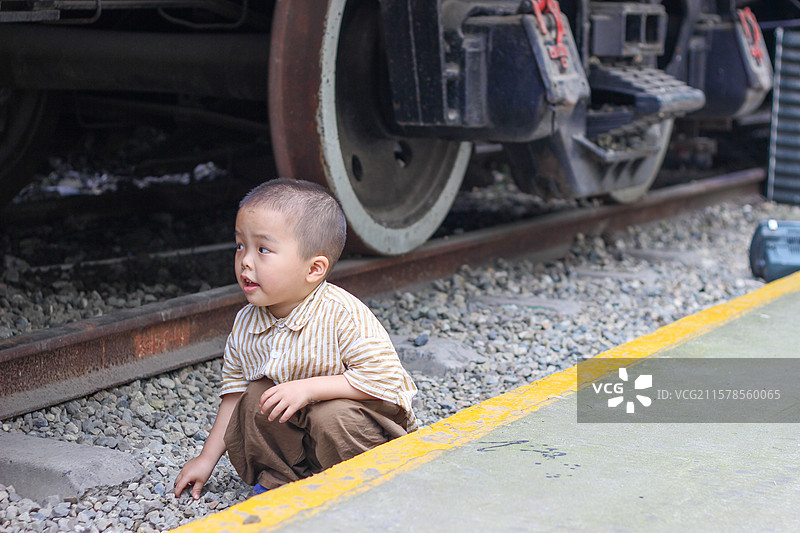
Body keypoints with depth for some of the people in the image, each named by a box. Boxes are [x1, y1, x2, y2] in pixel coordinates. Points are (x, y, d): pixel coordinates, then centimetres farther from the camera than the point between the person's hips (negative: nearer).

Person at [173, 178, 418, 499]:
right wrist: (207, 457, 7)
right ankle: (278, 479, -1)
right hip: (294, 428, 5)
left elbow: (383, 377, -28)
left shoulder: (343, 315, -25)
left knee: (332, 416, -33)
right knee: (256, 397, -18)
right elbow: (234, 390, 7)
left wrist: (308, 388, -32)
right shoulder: (246, 325, -5)